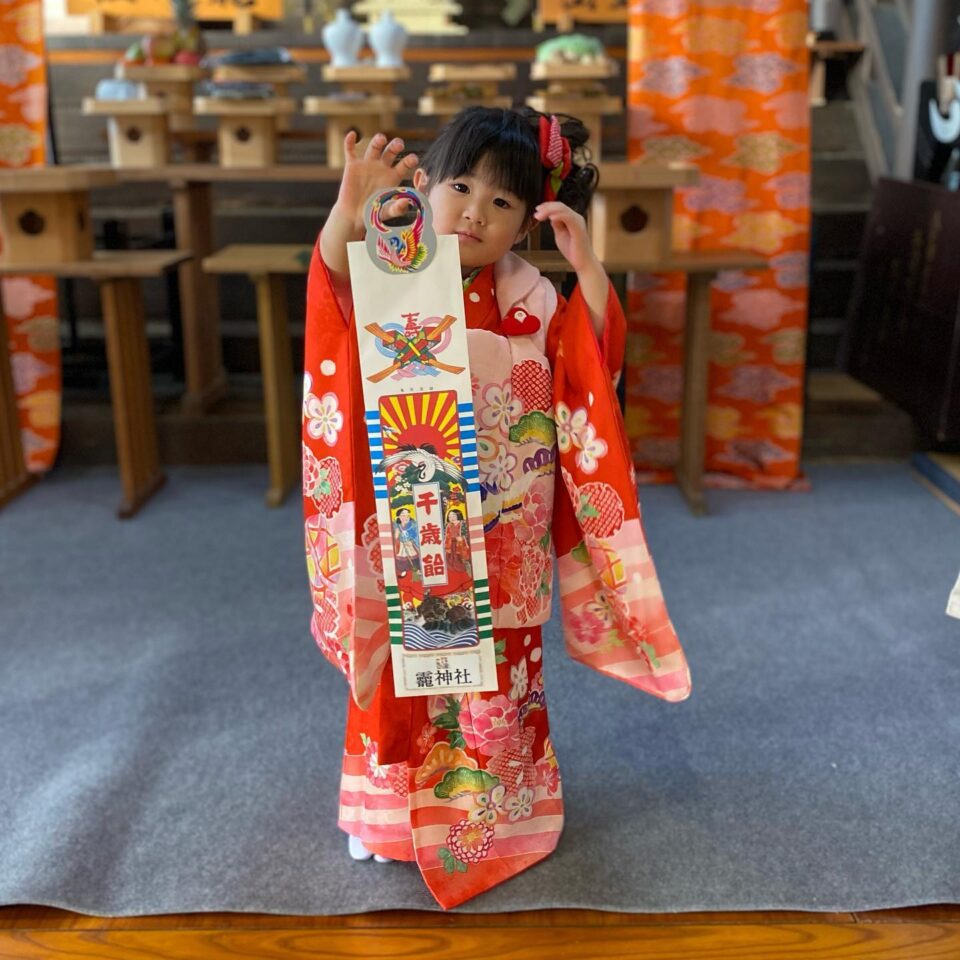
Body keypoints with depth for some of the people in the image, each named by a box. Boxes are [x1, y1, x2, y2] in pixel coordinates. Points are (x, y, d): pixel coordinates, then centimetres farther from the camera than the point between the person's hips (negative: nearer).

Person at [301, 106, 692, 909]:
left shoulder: (534, 298, 0)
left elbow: (595, 365, -11)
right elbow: (336, 274, -25)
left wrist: (588, 265, -21)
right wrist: (352, 205, -45)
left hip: (503, 532, 1)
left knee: (500, 668, 14)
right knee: (402, 667, 12)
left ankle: (497, 805, 37)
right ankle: (386, 805, 34)